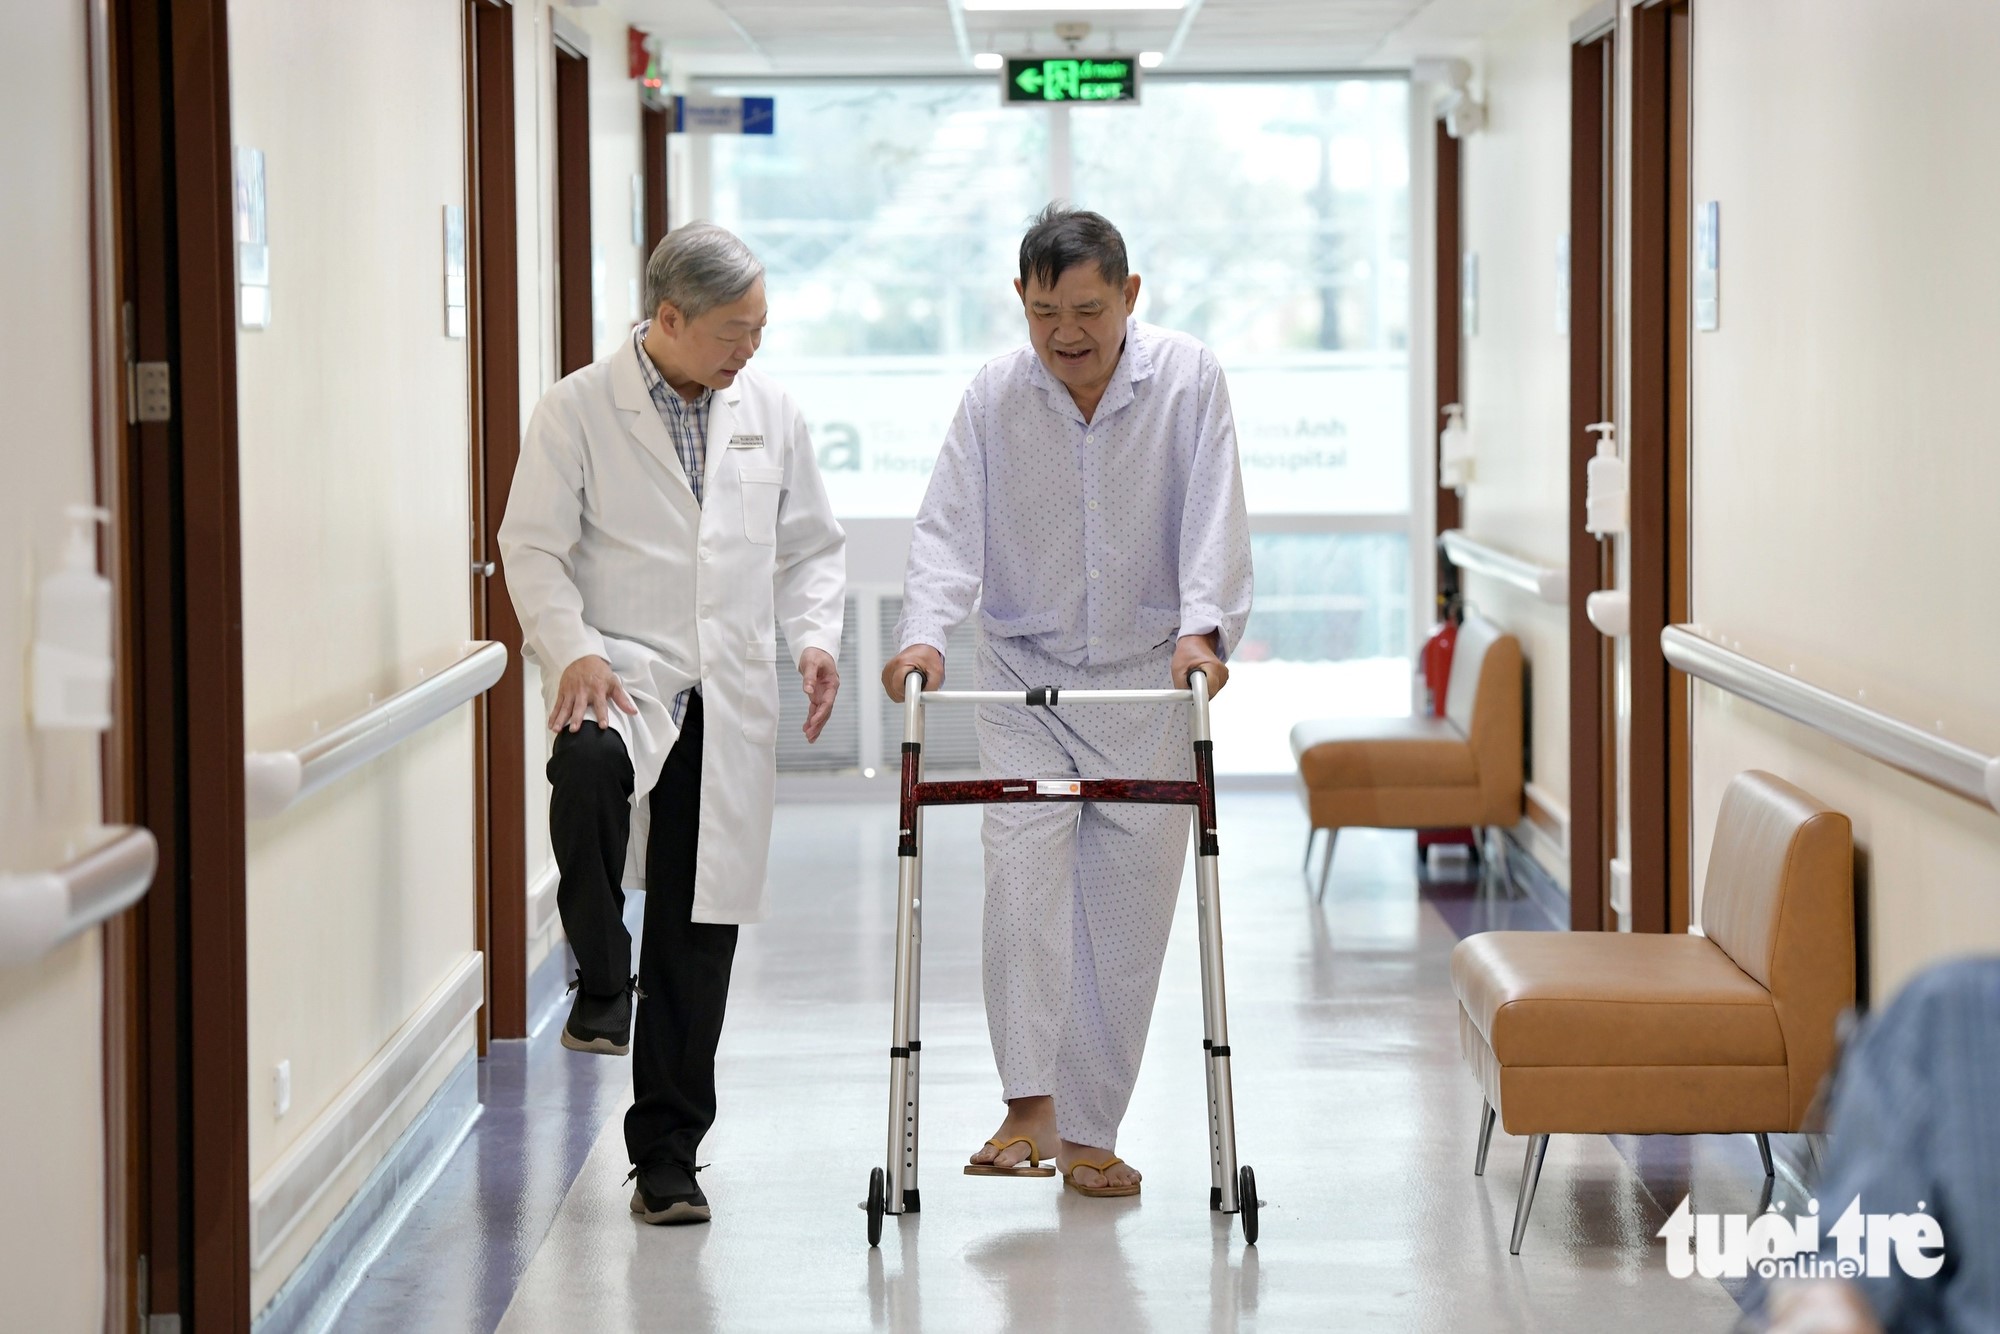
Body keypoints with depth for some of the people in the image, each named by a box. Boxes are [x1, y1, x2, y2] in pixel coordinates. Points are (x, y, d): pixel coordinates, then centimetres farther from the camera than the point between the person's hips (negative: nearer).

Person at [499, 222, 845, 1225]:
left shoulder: (768, 412, 11)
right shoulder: (579, 410, -2)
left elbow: (810, 544, 18)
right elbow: (533, 547, -5)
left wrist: (814, 635, 0)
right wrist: (574, 650, -20)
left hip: (727, 698, 4)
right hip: (620, 672, -4)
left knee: (698, 936, 5)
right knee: (589, 770, -40)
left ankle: (667, 1156, 14)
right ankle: (602, 981, -17)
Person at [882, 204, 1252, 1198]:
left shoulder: (1188, 381, -7)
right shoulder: (993, 396, -5)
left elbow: (1213, 522, -15)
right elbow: (949, 528, -11)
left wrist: (1201, 628, -32)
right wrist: (924, 632, -29)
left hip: (1146, 684, 0)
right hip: (1024, 675, 0)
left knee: (1128, 909, 2)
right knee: (1020, 867, -19)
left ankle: (1089, 1134, 10)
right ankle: (1029, 1107, -21)